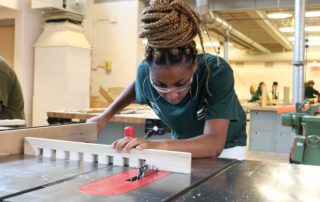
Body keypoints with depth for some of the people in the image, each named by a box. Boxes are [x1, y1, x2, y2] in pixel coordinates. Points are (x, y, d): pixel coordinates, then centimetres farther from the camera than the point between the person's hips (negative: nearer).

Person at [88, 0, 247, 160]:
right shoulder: (146, 72, -23)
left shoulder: (217, 72, -33)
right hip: (184, 145, 3)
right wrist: (106, 115, -2)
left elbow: (215, 143, -40)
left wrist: (159, 145, -51)